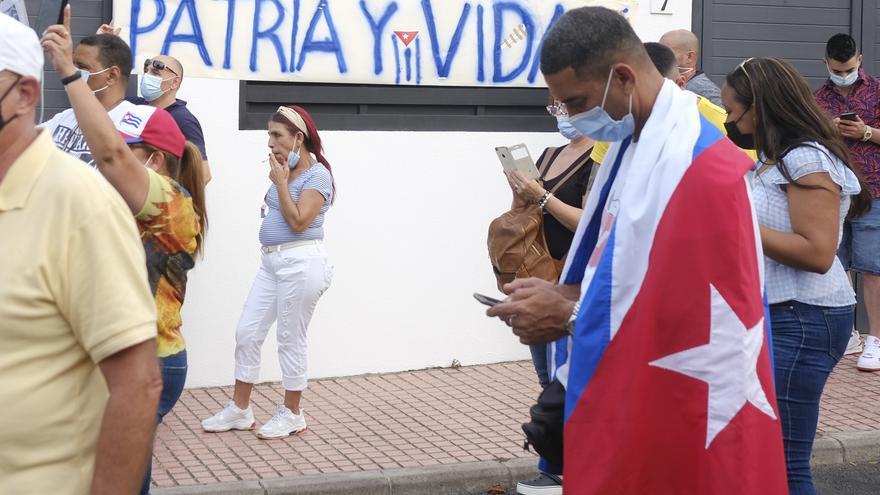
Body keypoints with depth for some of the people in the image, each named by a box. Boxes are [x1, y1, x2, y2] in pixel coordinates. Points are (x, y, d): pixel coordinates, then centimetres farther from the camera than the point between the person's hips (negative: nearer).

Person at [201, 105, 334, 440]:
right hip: (272, 261, 9)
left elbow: (298, 222, -18)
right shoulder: (285, 171, 14)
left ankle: (292, 415, 15)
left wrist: (280, 181, -14)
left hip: (300, 263, -9)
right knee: (247, 333, 7)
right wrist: (278, 178, 10)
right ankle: (240, 410, 17)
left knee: (291, 339, 1)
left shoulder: (317, 174, -11)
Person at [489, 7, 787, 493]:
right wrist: (564, 294, -1)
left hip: (679, 419, -9)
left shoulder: (701, 168, -23)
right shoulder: (633, 144, 7)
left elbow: (692, 315, -24)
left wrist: (569, 316, -16)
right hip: (628, 399, 9)